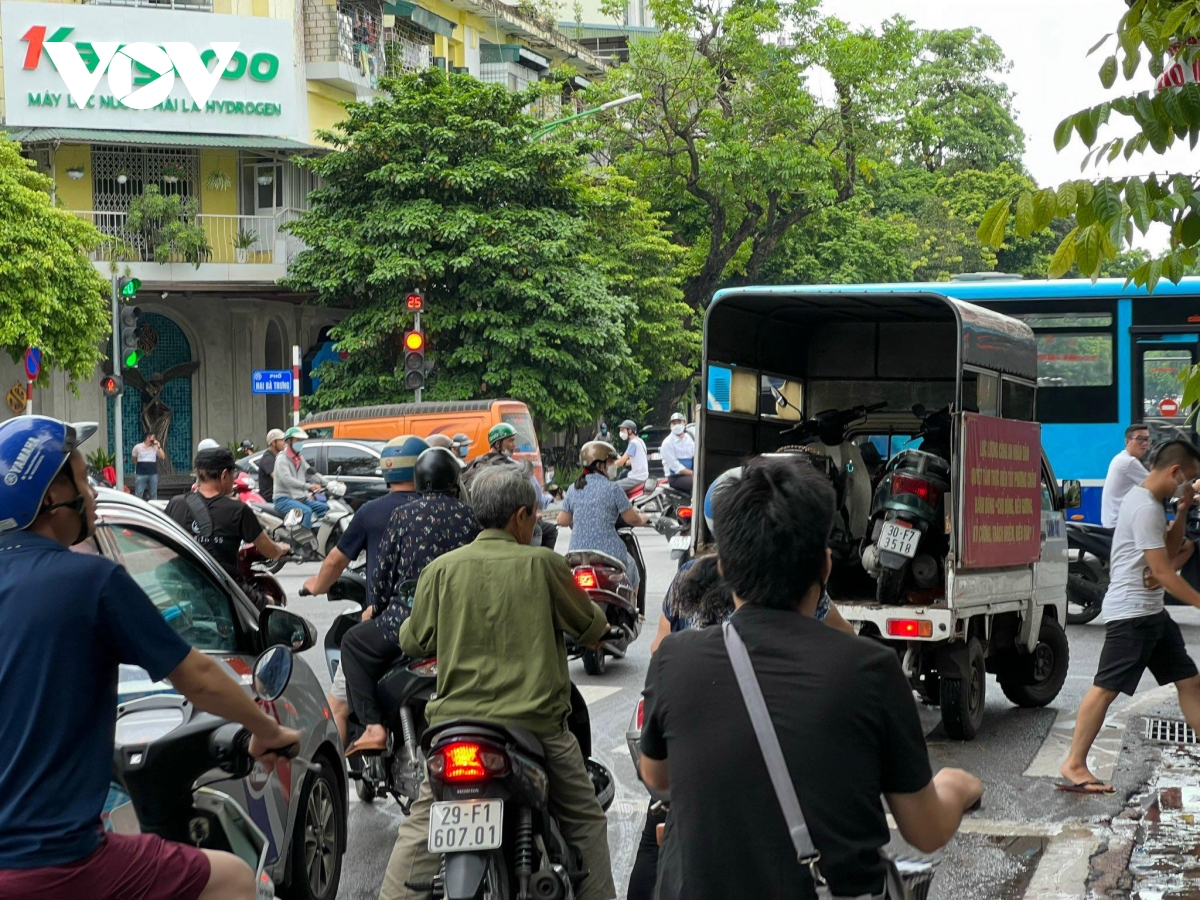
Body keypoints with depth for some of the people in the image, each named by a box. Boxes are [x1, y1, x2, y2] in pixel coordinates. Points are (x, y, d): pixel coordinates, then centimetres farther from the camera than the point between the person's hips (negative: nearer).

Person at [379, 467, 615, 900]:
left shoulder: (442, 569, 1)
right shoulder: (542, 563, -4)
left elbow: (413, 642, 11)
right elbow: (592, 629, 6)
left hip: (456, 722, 2)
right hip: (536, 723, -1)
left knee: (421, 826, 11)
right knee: (584, 821, 15)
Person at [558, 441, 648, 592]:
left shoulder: (573, 489, 4)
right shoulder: (613, 489, -9)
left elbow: (562, 521, 8)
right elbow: (631, 519, -4)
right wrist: (642, 519, 18)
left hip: (577, 552, 3)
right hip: (608, 551, -3)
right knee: (632, 574, 24)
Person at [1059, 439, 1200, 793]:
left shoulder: (1149, 501, 12)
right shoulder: (1145, 507, -19)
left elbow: (1168, 550, 22)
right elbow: (1163, 572, -19)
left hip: (1151, 612, 10)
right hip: (1130, 613, -10)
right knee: (1105, 688, -8)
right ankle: (1074, 766, -3)